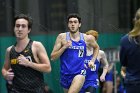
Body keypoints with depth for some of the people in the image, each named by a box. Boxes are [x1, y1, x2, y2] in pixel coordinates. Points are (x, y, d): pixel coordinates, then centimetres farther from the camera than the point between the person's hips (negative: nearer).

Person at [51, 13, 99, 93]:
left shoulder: (87, 38, 1)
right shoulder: (62, 37, -2)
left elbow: (96, 47, 24)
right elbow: (53, 57, -4)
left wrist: (93, 61, 11)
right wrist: (64, 47, -16)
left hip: (79, 73, -2)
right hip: (65, 74, 2)